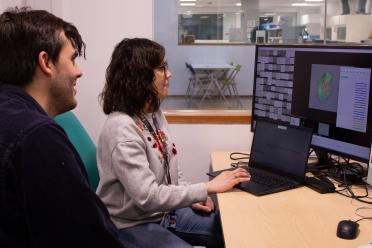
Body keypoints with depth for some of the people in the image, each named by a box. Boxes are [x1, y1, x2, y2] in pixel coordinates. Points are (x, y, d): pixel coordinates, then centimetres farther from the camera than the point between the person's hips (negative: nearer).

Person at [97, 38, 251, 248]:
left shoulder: (155, 114, 3)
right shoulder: (122, 130, -26)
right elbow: (148, 197, -30)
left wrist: (192, 197, -2)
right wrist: (208, 188, -24)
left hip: (164, 211, 8)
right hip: (133, 225, -8)